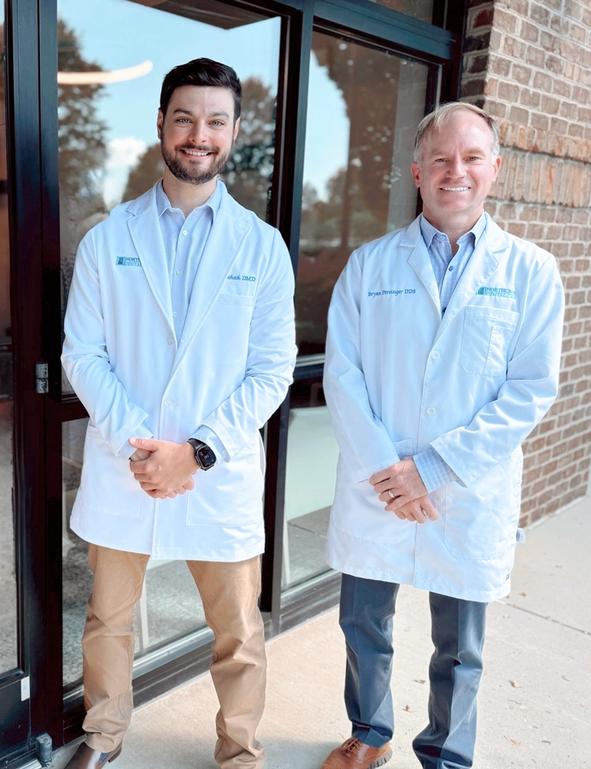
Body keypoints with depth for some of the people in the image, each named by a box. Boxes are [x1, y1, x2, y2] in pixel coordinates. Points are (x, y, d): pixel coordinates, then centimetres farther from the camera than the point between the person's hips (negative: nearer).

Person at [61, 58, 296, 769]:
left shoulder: (262, 246, -1)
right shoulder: (107, 238, 1)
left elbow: (272, 369, -5)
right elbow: (82, 355, -2)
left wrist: (197, 451, -14)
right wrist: (135, 444, -15)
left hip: (222, 474, -1)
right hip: (121, 470, 1)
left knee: (237, 632, 11)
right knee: (108, 619, 19)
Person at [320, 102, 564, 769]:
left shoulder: (531, 271, -2)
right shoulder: (370, 263, 2)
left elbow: (530, 390, -8)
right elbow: (341, 372, -4)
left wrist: (434, 468, -15)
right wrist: (385, 469, -15)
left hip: (471, 500, -1)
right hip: (374, 492, 2)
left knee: (459, 650, 15)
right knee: (364, 626, 17)